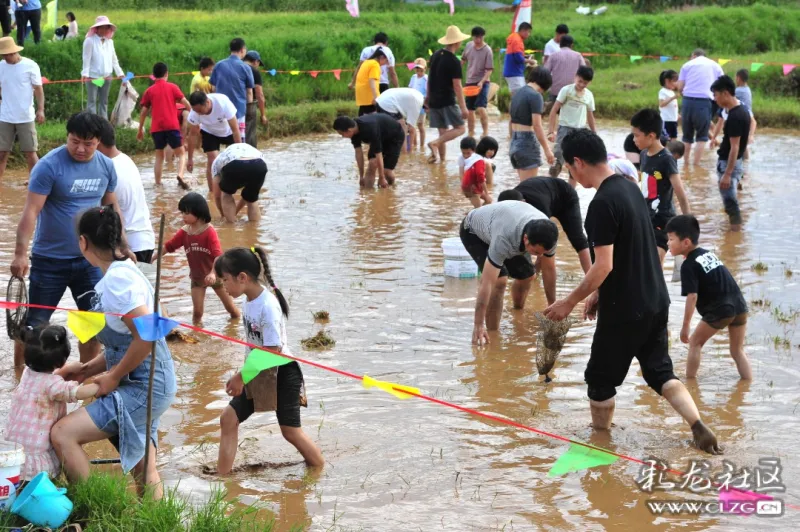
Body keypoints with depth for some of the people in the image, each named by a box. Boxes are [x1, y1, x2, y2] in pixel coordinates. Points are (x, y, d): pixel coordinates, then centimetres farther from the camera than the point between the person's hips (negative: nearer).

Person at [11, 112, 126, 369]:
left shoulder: (106, 166, 0)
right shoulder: (49, 166, -17)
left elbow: (111, 207, 14)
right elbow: (31, 211, -20)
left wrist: (123, 247, 13)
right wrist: (20, 253, -27)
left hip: (89, 260, 5)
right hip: (49, 261, -5)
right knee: (32, 325, 3)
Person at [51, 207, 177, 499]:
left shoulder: (118, 278, -18)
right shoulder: (120, 273, 12)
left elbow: (147, 336, -27)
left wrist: (113, 377, -16)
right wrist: (87, 369, 9)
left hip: (143, 387, -10)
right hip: (141, 386, 10)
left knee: (63, 434, -14)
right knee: (144, 474, 17)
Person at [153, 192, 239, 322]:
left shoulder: (209, 231, -23)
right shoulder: (184, 232, -8)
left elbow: (218, 254, -29)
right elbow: (168, 246, -1)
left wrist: (213, 273, -41)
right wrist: (152, 258, -8)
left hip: (215, 275, -3)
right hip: (196, 277, 3)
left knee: (230, 306, 10)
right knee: (197, 311, 1)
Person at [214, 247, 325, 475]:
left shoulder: (268, 305, -25)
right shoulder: (249, 302, 0)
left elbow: (273, 351, -25)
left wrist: (242, 376, -20)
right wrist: (242, 376, 5)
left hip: (282, 374, -8)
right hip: (260, 374, 8)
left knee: (290, 431, 2)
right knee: (229, 418, 2)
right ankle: (222, 477, 8)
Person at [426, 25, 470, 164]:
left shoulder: (436, 55, 7)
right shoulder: (454, 62, -15)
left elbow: (430, 77, 17)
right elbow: (457, 86, -17)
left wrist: (428, 96, 27)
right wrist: (463, 107, -15)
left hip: (434, 101, 8)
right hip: (447, 102, -8)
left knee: (443, 131, 13)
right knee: (459, 128, 0)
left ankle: (442, 159, 7)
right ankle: (435, 143, -17)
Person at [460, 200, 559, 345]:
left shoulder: (546, 234, -30)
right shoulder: (504, 239, -48)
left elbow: (549, 269, -13)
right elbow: (486, 283, -47)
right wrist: (478, 325, -48)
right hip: (474, 232, -6)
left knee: (527, 274, 6)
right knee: (500, 280, -25)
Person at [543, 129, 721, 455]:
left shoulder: (602, 203, -21)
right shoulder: (630, 187, 7)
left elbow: (603, 266, -23)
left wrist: (570, 302, -11)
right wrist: (600, 293, 22)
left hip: (625, 310, -8)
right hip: (655, 302, 8)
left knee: (600, 379, 11)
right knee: (660, 372, 18)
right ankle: (700, 429, 4)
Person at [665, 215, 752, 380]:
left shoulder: (689, 265, -5)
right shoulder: (709, 253, 18)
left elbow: (692, 297, -13)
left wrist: (685, 326, -10)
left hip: (719, 311, -7)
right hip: (740, 305, 7)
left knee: (695, 342, 12)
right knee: (737, 350, 17)